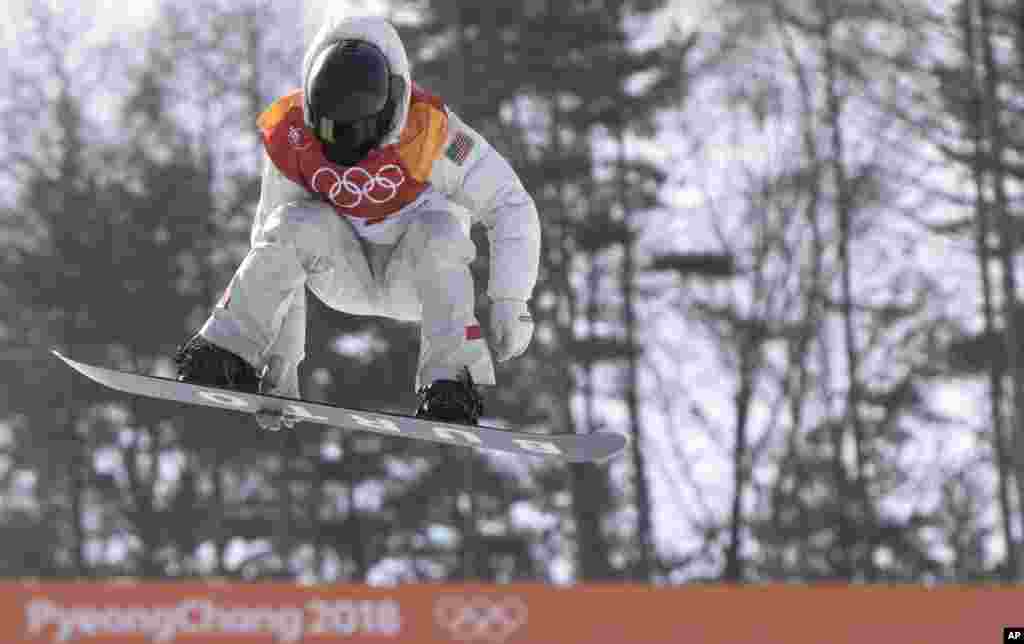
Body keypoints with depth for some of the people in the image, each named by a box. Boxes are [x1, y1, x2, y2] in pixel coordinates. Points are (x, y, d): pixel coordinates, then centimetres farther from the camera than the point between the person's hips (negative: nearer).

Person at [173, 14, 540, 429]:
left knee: (438, 231, -34)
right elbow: (275, 257, -13)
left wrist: (509, 301, -29)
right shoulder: (290, 140, -20)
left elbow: (512, 208, -19)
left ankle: (451, 384, -34)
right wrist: (280, 366, -16)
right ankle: (227, 353, -26)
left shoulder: (429, 130, -28)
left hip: (417, 276, -1)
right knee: (295, 225, -29)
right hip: (345, 272, 1)